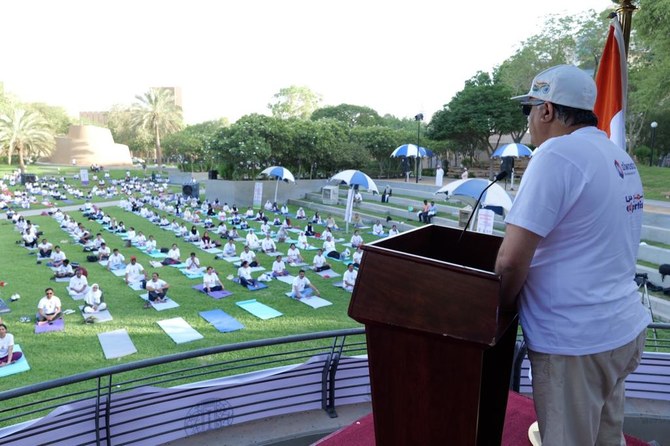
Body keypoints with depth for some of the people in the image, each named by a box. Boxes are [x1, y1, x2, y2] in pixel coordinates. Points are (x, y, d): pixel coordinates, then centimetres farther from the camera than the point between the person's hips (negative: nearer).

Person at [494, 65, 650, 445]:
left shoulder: (559, 153, -19)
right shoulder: (620, 158, 10)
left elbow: (512, 260, -23)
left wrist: (502, 308, -5)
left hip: (576, 342, -8)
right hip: (624, 329, 9)